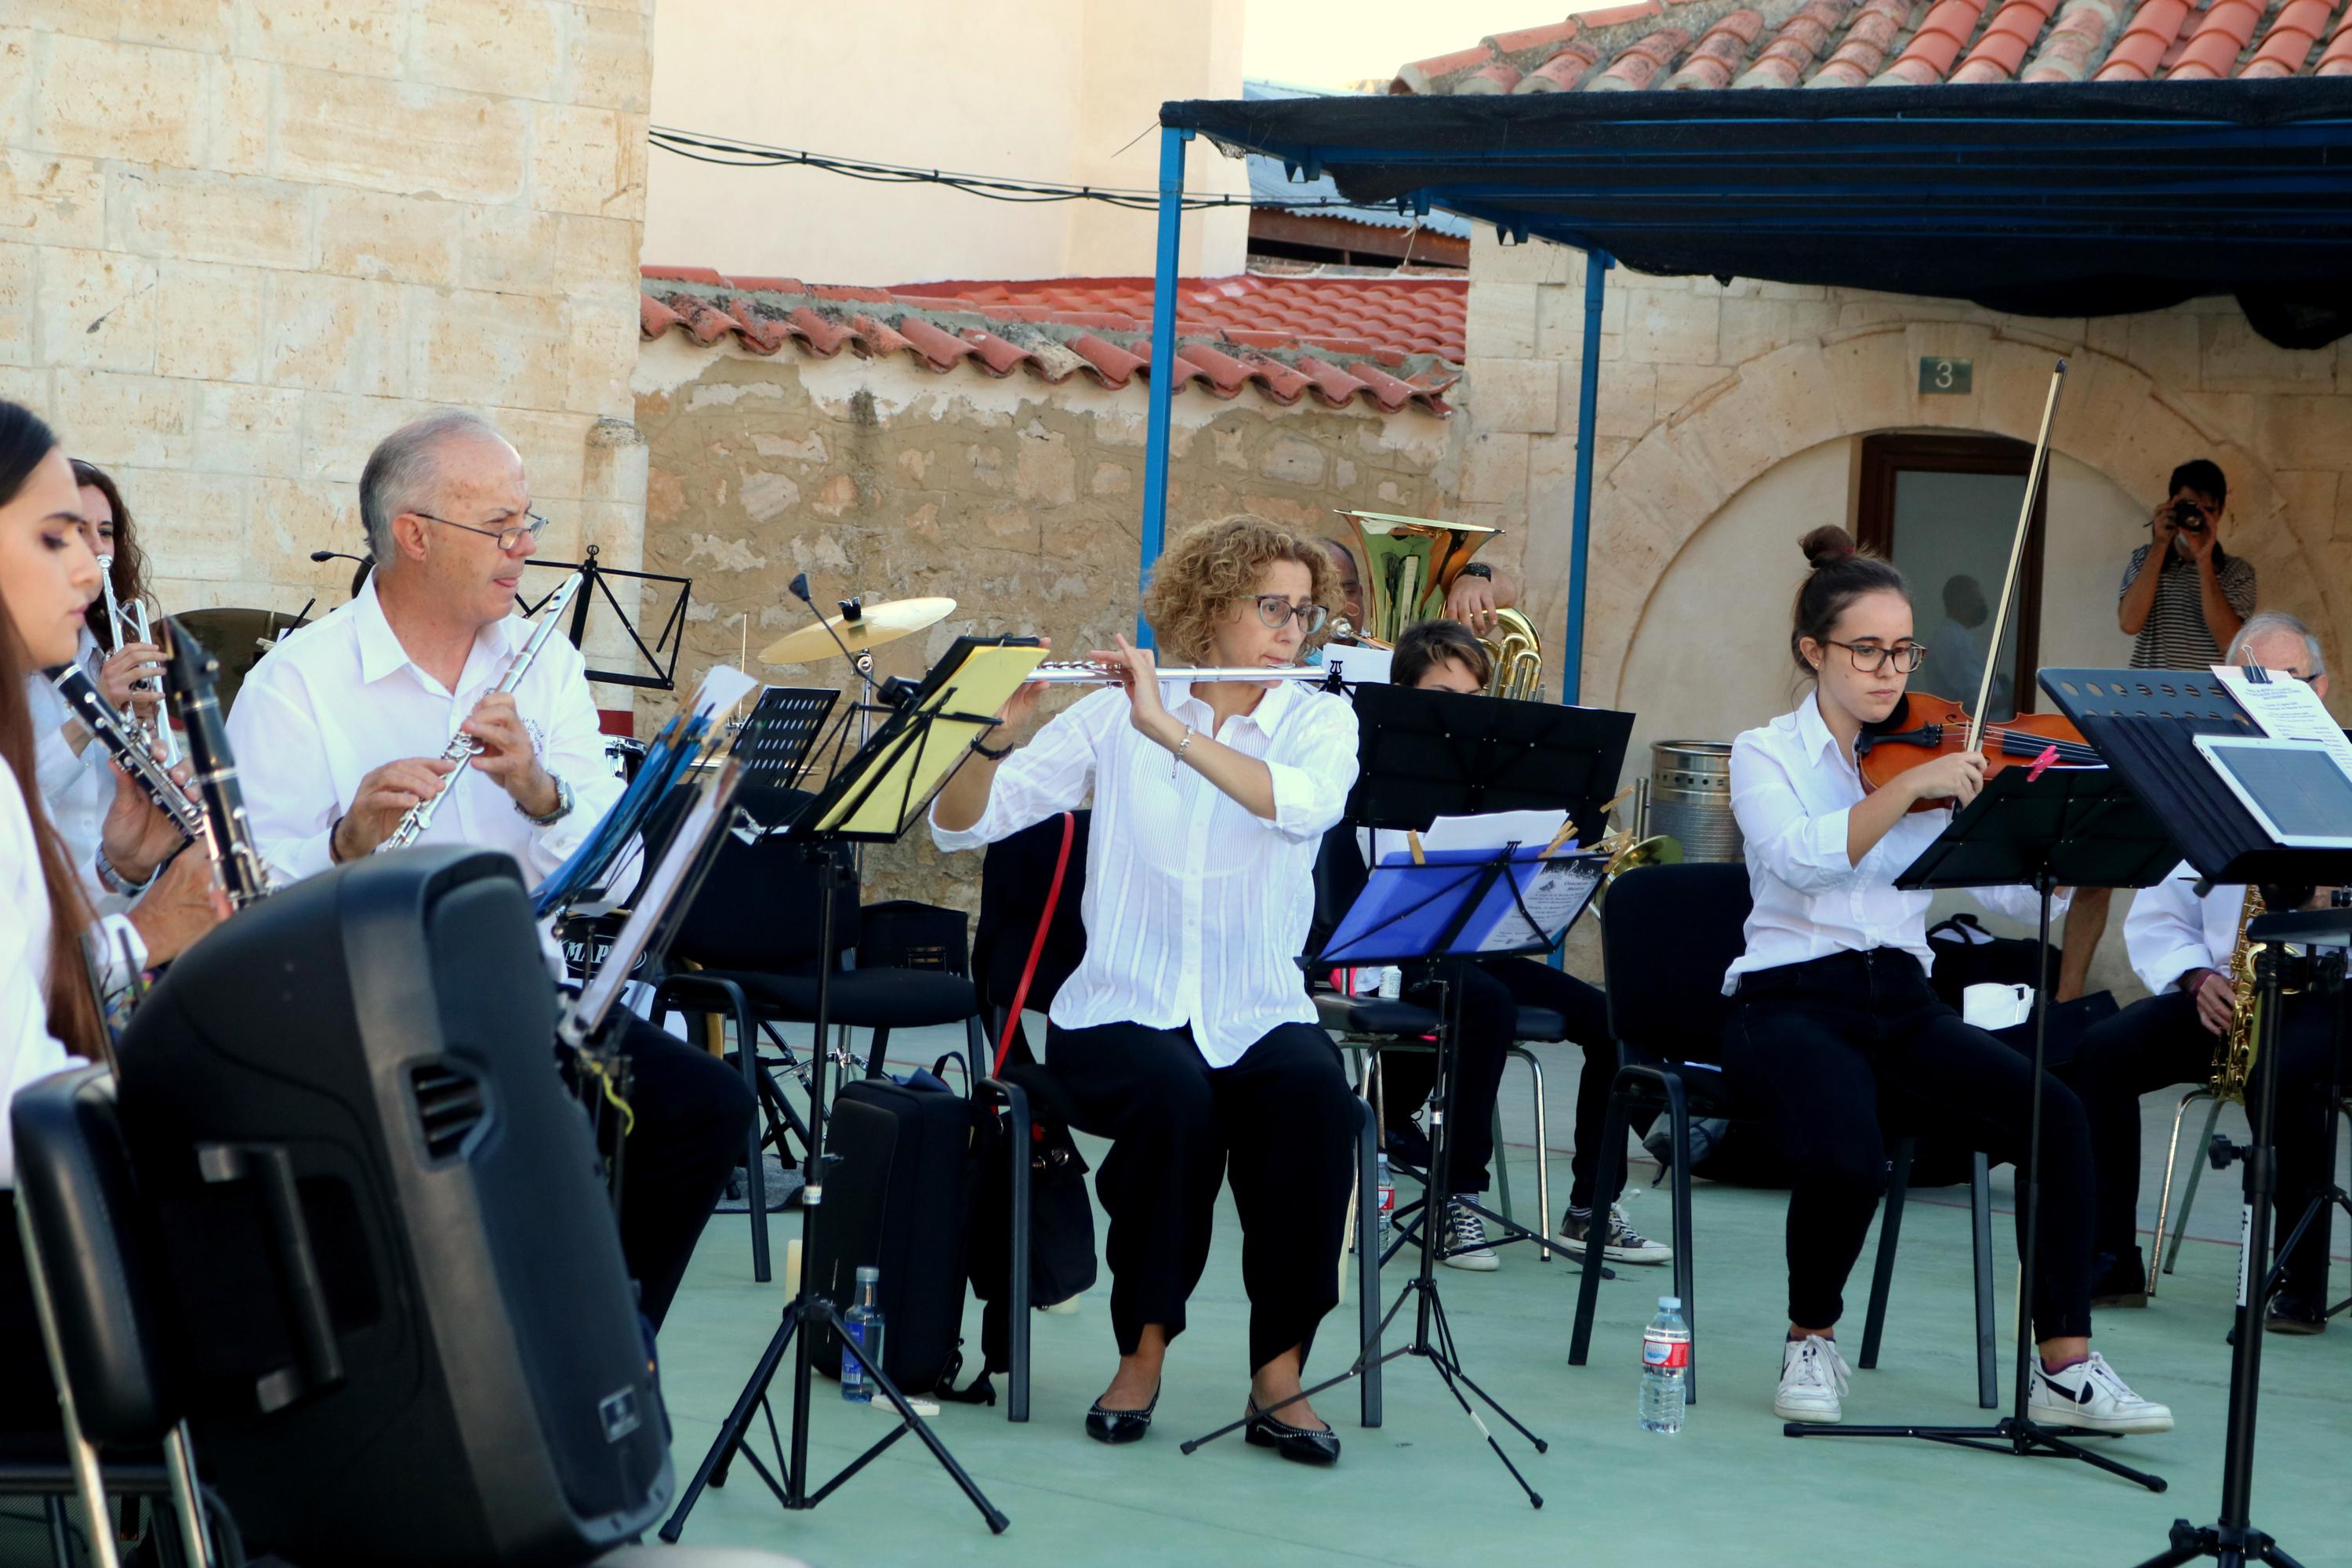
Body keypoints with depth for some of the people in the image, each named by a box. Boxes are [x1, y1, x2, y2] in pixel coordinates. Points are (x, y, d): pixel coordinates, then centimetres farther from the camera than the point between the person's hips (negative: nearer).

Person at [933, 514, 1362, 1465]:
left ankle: (1279, 1373, -22)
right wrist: (993, 733, -22)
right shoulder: (1112, 717, 3)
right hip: (1123, 1010, -1)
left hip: (1258, 1014, 1)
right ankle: (1144, 1350, -14)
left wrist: (1168, 729, -26)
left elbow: (1306, 801, -20)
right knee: (1173, 1097, -34)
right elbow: (959, 825, -2)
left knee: (1315, 1095, -32)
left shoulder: (1320, 720, 6)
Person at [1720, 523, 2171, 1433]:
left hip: (1902, 1007, 4)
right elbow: (1798, 859, -20)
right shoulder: (1768, 754, 2)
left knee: (2055, 1115, -23)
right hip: (1790, 1005, -4)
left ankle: (2064, 1367, -15)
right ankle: (1811, 1341, -4)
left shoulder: (1940, 760, 11)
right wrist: (1910, 785, -28)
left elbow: (2018, 894, -1)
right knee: (1846, 1155, -34)